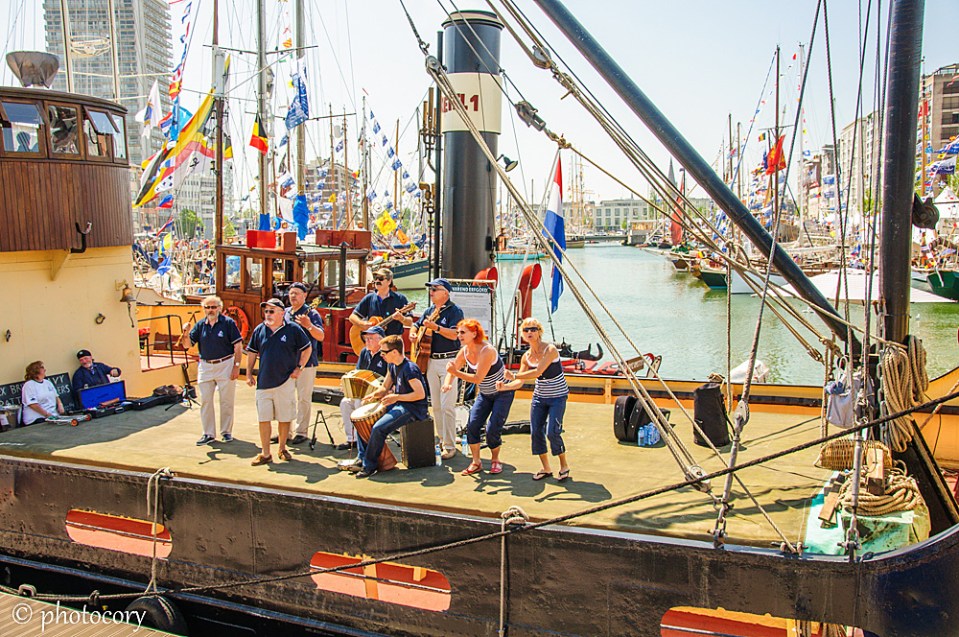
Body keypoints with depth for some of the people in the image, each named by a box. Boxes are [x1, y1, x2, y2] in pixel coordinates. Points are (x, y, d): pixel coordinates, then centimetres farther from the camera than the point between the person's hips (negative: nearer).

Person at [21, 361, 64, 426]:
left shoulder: (48, 383, 20)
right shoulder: (29, 385, -3)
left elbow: (56, 396, 27)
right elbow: (32, 404, -12)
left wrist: (60, 405, 5)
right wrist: (46, 414, -16)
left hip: (53, 415, 7)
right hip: (37, 419, -7)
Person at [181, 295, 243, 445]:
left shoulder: (228, 323, -5)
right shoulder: (200, 325, 7)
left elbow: (238, 346, -6)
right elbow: (187, 345, 5)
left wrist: (236, 366, -12)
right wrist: (186, 333, -16)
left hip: (225, 365, -4)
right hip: (205, 366, 4)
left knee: (226, 401, 5)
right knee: (205, 401, 7)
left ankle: (226, 432, 17)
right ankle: (208, 434, 16)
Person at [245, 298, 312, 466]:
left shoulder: (293, 329, -4)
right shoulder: (259, 330, 6)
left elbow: (307, 348, 5)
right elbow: (252, 352, 15)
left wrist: (299, 367, -1)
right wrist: (249, 374, 10)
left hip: (285, 382, -2)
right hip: (263, 382, 3)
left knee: (284, 418, 7)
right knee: (263, 419, 2)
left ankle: (282, 449, 24)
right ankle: (265, 454, 10)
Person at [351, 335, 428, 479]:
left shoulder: (410, 368, -21)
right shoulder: (392, 365, 8)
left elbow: (420, 394, -25)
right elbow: (385, 388, 16)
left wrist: (396, 397, -26)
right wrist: (374, 395, -6)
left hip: (414, 409, -10)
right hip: (399, 405, 10)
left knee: (378, 428, -26)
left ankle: (369, 466, -11)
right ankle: (362, 458, 10)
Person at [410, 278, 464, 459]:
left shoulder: (454, 311, -7)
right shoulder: (429, 311, 14)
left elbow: (454, 334, -19)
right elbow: (416, 325, 26)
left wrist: (435, 327, -29)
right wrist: (413, 334, 4)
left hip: (449, 362, -7)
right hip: (430, 361, 7)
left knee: (447, 406, -9)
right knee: (436, 405, 12)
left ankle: (450, 446, -5)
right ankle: (441, 439, 23)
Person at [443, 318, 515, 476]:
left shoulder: (487, 351, -29)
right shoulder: (464, 351, -8)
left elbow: (478, 378, -32)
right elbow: (452, 370, 0)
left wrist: (456, 372, -38)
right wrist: (448, 383, -22)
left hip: (503, 393, -7)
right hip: (484, 394, 7)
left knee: (492, 430, -12)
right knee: (472, 426, -8)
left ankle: (495, 461, 13)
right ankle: (476, 463, 7)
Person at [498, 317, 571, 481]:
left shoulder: (550, 349, -20)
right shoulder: (526, 356, 0)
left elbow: (538, 372, -29)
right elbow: (520, 383, 1)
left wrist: (513, 376, -27)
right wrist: (504, 386, -18)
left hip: (557, 396, -6)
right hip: (539, 396, 6)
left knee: (552, 432, -14)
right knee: (535, 431, -2)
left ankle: (564, 466, 8)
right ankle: (546, 468, 15)